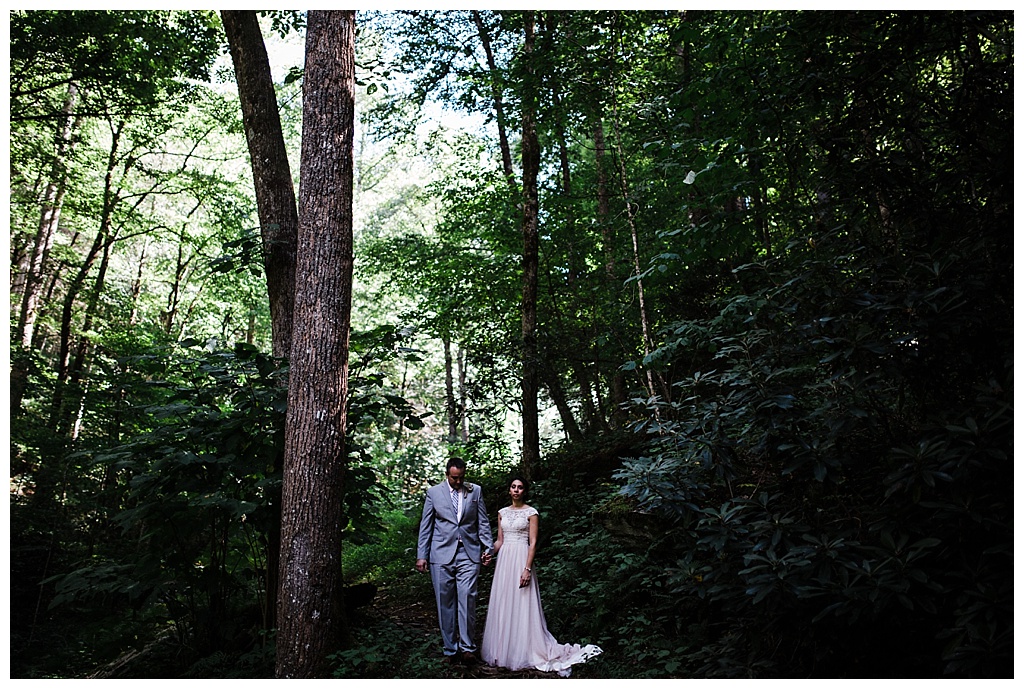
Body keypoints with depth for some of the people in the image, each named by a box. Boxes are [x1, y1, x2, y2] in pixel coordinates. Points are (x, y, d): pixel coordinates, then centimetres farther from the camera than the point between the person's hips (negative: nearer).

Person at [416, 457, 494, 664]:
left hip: (468, 554, 0)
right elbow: (425, 526, 8)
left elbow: (483, 522, 11)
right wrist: (421, 555, 4)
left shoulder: (475, 491, 8)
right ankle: (450, 650, 12)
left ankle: (467, 647, -3)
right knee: (445, 603, 3)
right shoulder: (433, 492, 6)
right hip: (442, 555, 0)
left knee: (467, 599, -11)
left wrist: (488, 547, 3)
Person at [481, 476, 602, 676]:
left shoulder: (531, 513, -4)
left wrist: (527, 569, -16)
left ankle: (522, 653, 9)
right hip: (504, 560, 5)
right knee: (503, 605, 8)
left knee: (521, 606, -2)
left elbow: (533, 543, -8)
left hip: (521, 560, -5)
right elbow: (499, 540, 14)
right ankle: (502, 650, 19)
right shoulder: (503, 512, 11)